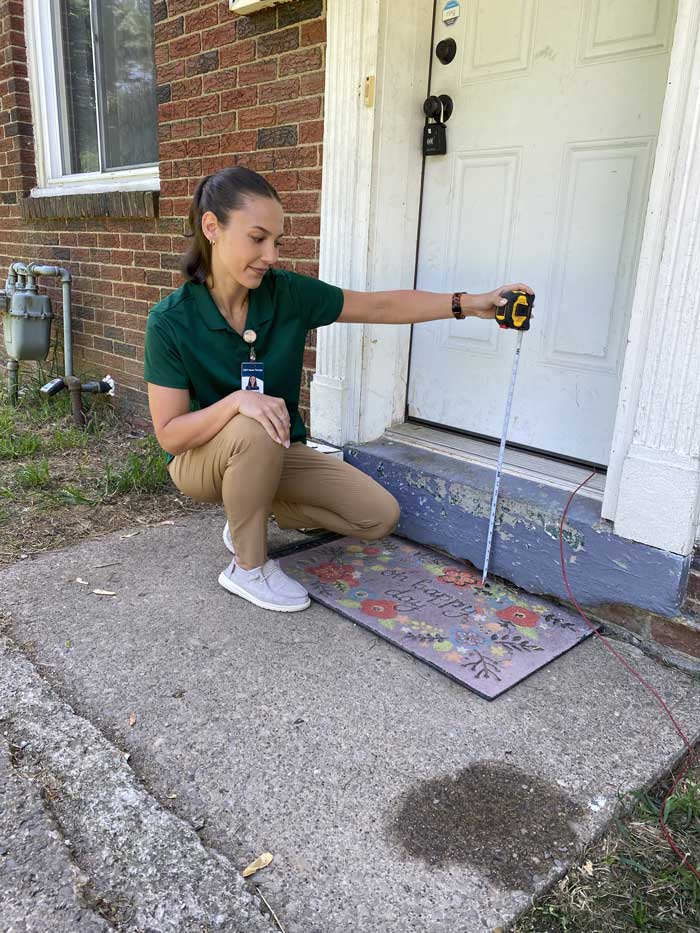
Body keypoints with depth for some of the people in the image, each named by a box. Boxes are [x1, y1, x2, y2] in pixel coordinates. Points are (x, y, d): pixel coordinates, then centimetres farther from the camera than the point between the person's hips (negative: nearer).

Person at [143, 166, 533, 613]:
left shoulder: (288, 293, -15)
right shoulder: (171, 322, -23)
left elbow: (381, 306, -8)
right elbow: (170, 435, -22)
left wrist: (468, 303, -15)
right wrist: (236, 401, -39)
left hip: (278, 454, 4)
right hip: (201, 456, -4)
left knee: (380, 516, -4)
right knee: (254, 430, -39)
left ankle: (249, 512, 12)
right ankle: (249, 568, -15)